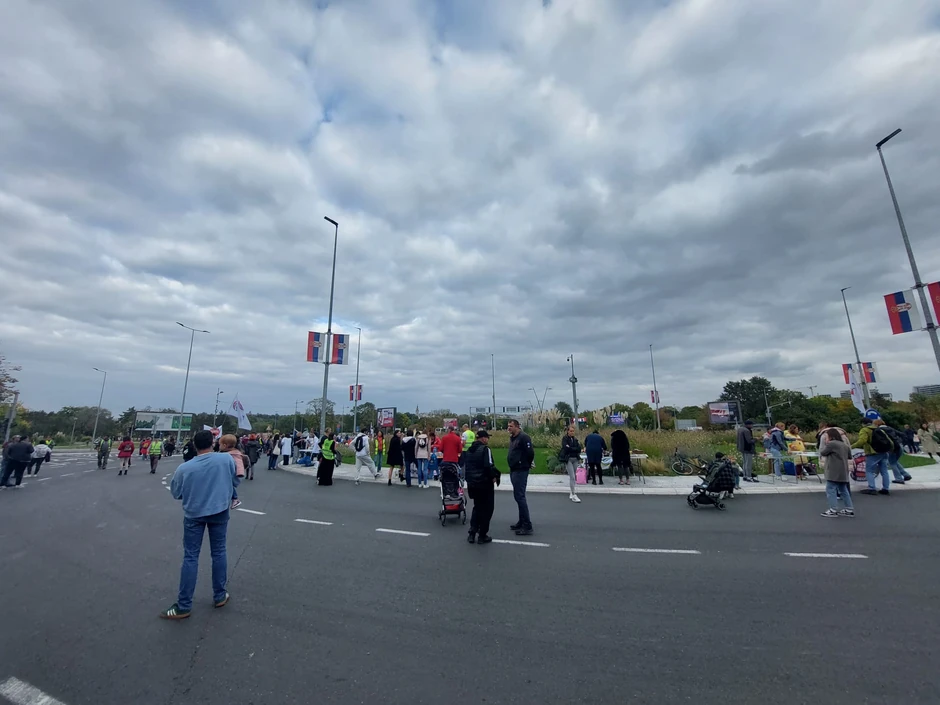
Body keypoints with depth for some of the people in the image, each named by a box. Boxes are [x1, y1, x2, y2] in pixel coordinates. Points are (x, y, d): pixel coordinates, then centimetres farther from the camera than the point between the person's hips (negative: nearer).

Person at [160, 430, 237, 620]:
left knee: (190, 557, 8)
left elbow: (175, 493, 1)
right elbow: (235, 481, 1)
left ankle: (184, 606, 15)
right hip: (219, 511, 1)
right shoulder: (227, 459, -15)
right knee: (218, 552, 14)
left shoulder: (184, 468, -15)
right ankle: (220, 596, 26)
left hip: (194, 514, -1)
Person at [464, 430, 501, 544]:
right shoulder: (485, 449, -15)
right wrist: (494, 477, -8)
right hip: (485, 483, -7)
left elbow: (467, 466, 14)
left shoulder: (469, 450, 10)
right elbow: (489, 466, -23)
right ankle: (482, 536, 12)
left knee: (477, 507, 21)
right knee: (486, 509, 7)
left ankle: (472, 533, 18)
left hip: (472, 483, 7)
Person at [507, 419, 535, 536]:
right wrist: (513, 465, 13)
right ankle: (522, 522, 27)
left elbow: (530, 453, -19)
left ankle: (527, 526, -3)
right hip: (513, 470, 10)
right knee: (518, 496, 16)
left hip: (520, 471, -10)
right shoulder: (512, 438, 13)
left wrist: (526, 465, -5)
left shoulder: (523, 438, -15)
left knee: (519, 496, -9)